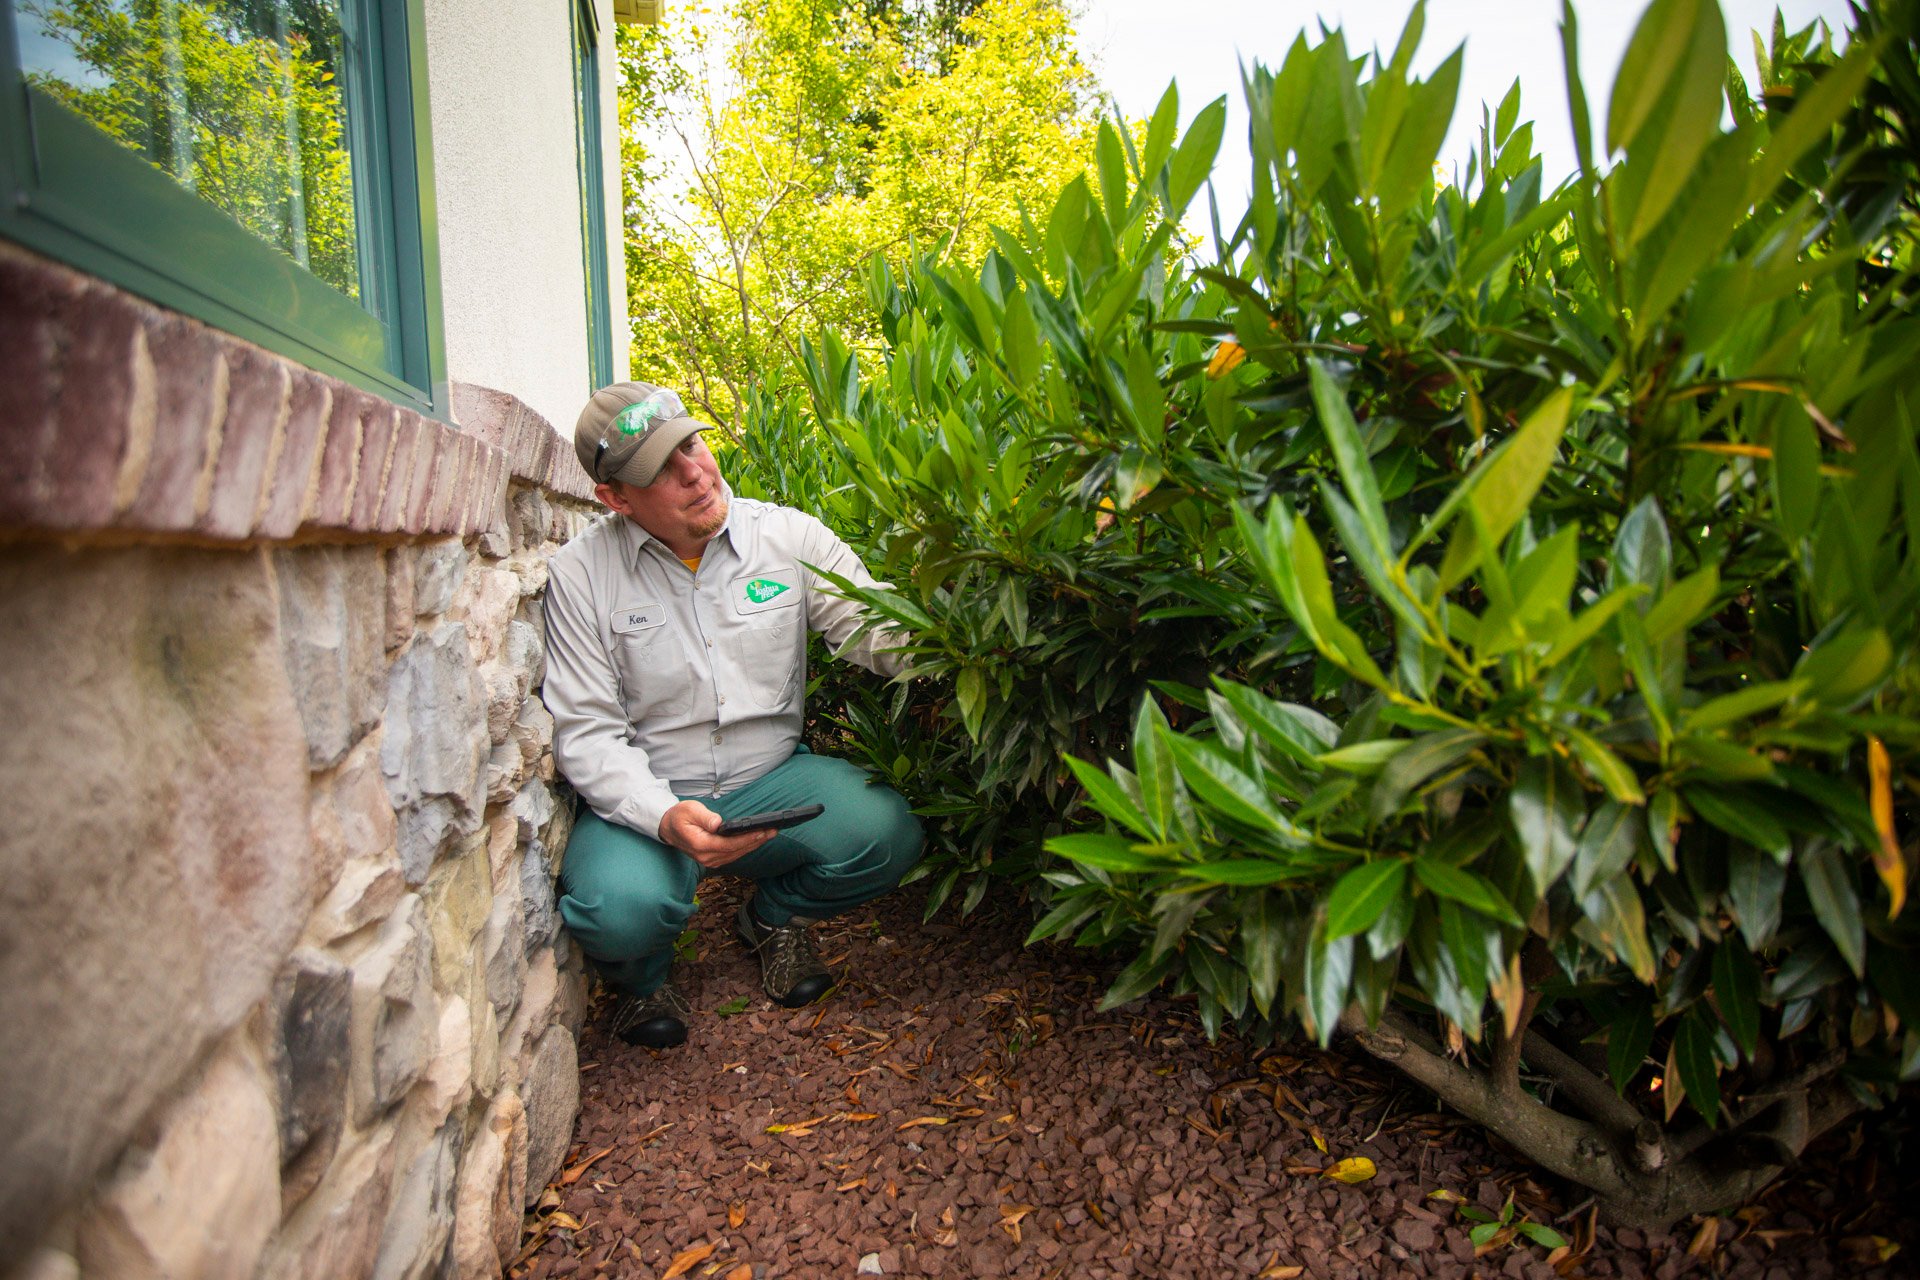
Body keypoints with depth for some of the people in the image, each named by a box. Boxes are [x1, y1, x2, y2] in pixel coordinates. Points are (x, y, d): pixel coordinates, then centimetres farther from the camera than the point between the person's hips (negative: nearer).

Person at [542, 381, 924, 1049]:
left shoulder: (788, 536, -3)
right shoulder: (580, 574, -7)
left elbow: (884, 633, -9)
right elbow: (586, 732, -9)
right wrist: (666, 818, -26)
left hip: (773, 779, 2)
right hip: (647, 797, -1)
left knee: (888, 833, -24)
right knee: (619, 907, -32)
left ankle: (774, 915, 12)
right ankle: (639, 976, 10)